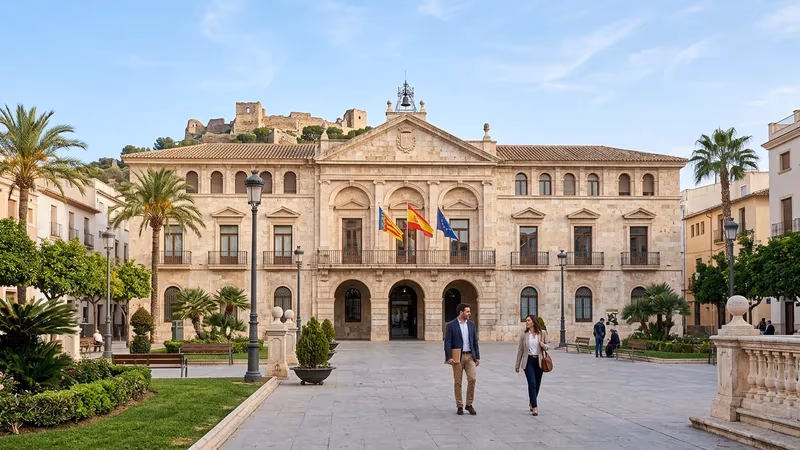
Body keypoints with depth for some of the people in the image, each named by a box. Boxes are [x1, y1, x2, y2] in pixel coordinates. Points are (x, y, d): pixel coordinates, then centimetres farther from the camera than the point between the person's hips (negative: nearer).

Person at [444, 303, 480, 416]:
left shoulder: (471, 324, 9)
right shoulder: (451, 325, -5)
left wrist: (478, 357, 8)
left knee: (472, 379, -8)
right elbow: (447, 342, -8)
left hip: (470, 356, 3)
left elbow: (475, 342, 12)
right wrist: (449, 357, -16)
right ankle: (459, 406, 11)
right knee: (457, 382, 2)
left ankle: (469, 404, 5)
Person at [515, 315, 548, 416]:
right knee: (532, 384, -12)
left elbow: (546, 347, 12)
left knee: (537, 384, 10)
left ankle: (531, 403, 32)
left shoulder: (542, 333, 1)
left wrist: (544, 346, -14)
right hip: (528, 361, -2)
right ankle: (534, 407, -11)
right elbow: (520, 350, 5)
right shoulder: (524, 334, 0)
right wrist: (517, 365, 7)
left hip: (539, 361, 2)